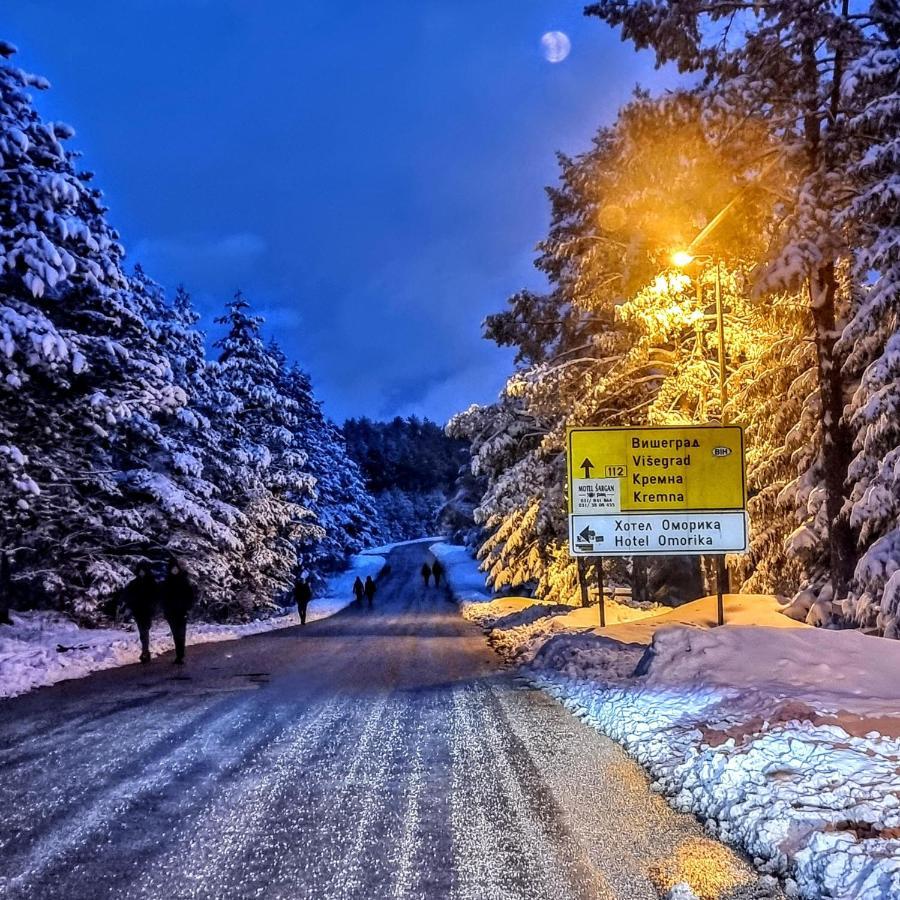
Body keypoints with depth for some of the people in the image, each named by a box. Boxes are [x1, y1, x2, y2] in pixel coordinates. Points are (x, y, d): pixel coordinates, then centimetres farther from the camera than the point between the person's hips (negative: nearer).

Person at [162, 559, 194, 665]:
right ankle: (179, 655, 15)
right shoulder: (167, 582, 6)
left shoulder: (185, 580, -2)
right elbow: (164, 597, 12)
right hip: (171, 611, 3)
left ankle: (180, 656, -12)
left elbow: (191, 595, -1)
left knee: (180, 633, -10)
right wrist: (164, 609, 7)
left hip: (182, 611, -3)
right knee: (176, 633, 7)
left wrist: (188, 608, -8)